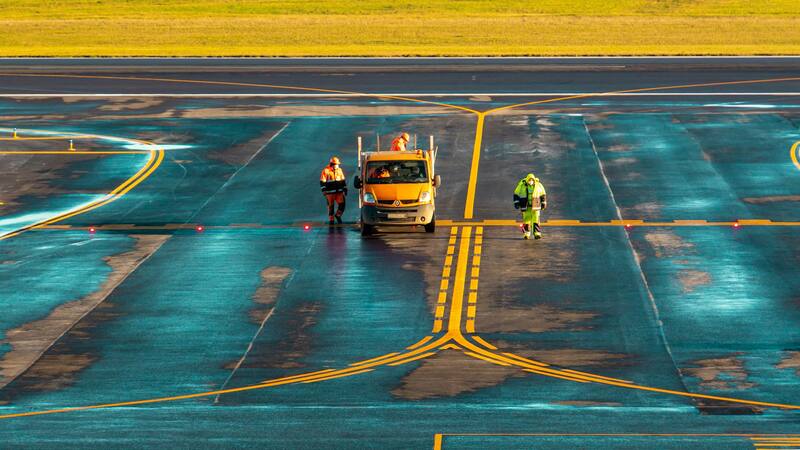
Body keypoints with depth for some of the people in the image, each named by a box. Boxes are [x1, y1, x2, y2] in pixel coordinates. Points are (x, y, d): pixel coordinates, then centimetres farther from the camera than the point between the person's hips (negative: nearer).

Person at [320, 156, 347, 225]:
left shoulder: (339, 170, 10)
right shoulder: (326, 171, -5)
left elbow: (343, 180, 17)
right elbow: (322, 182, -4)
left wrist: (345, 189, 15)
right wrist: (324, 190, -11)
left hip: (339, 191, 4)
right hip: (330, 192, -4)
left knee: (342, 204, -7)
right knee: (331, 206, 3)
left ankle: (338, 215, 17)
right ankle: (331, 220, 13)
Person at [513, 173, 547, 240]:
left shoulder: (538, 185, -3)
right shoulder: (521, 185, -5)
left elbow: (543, 194, 9)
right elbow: (516, 194, 4)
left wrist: (544, 203, 10)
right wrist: (516, 202, -1)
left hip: (535, 206, 0)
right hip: (525, 206, 0)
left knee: (536, 219, -7)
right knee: (526, 220, 0)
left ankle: (537, 234, -6)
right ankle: (526, 234, 10)